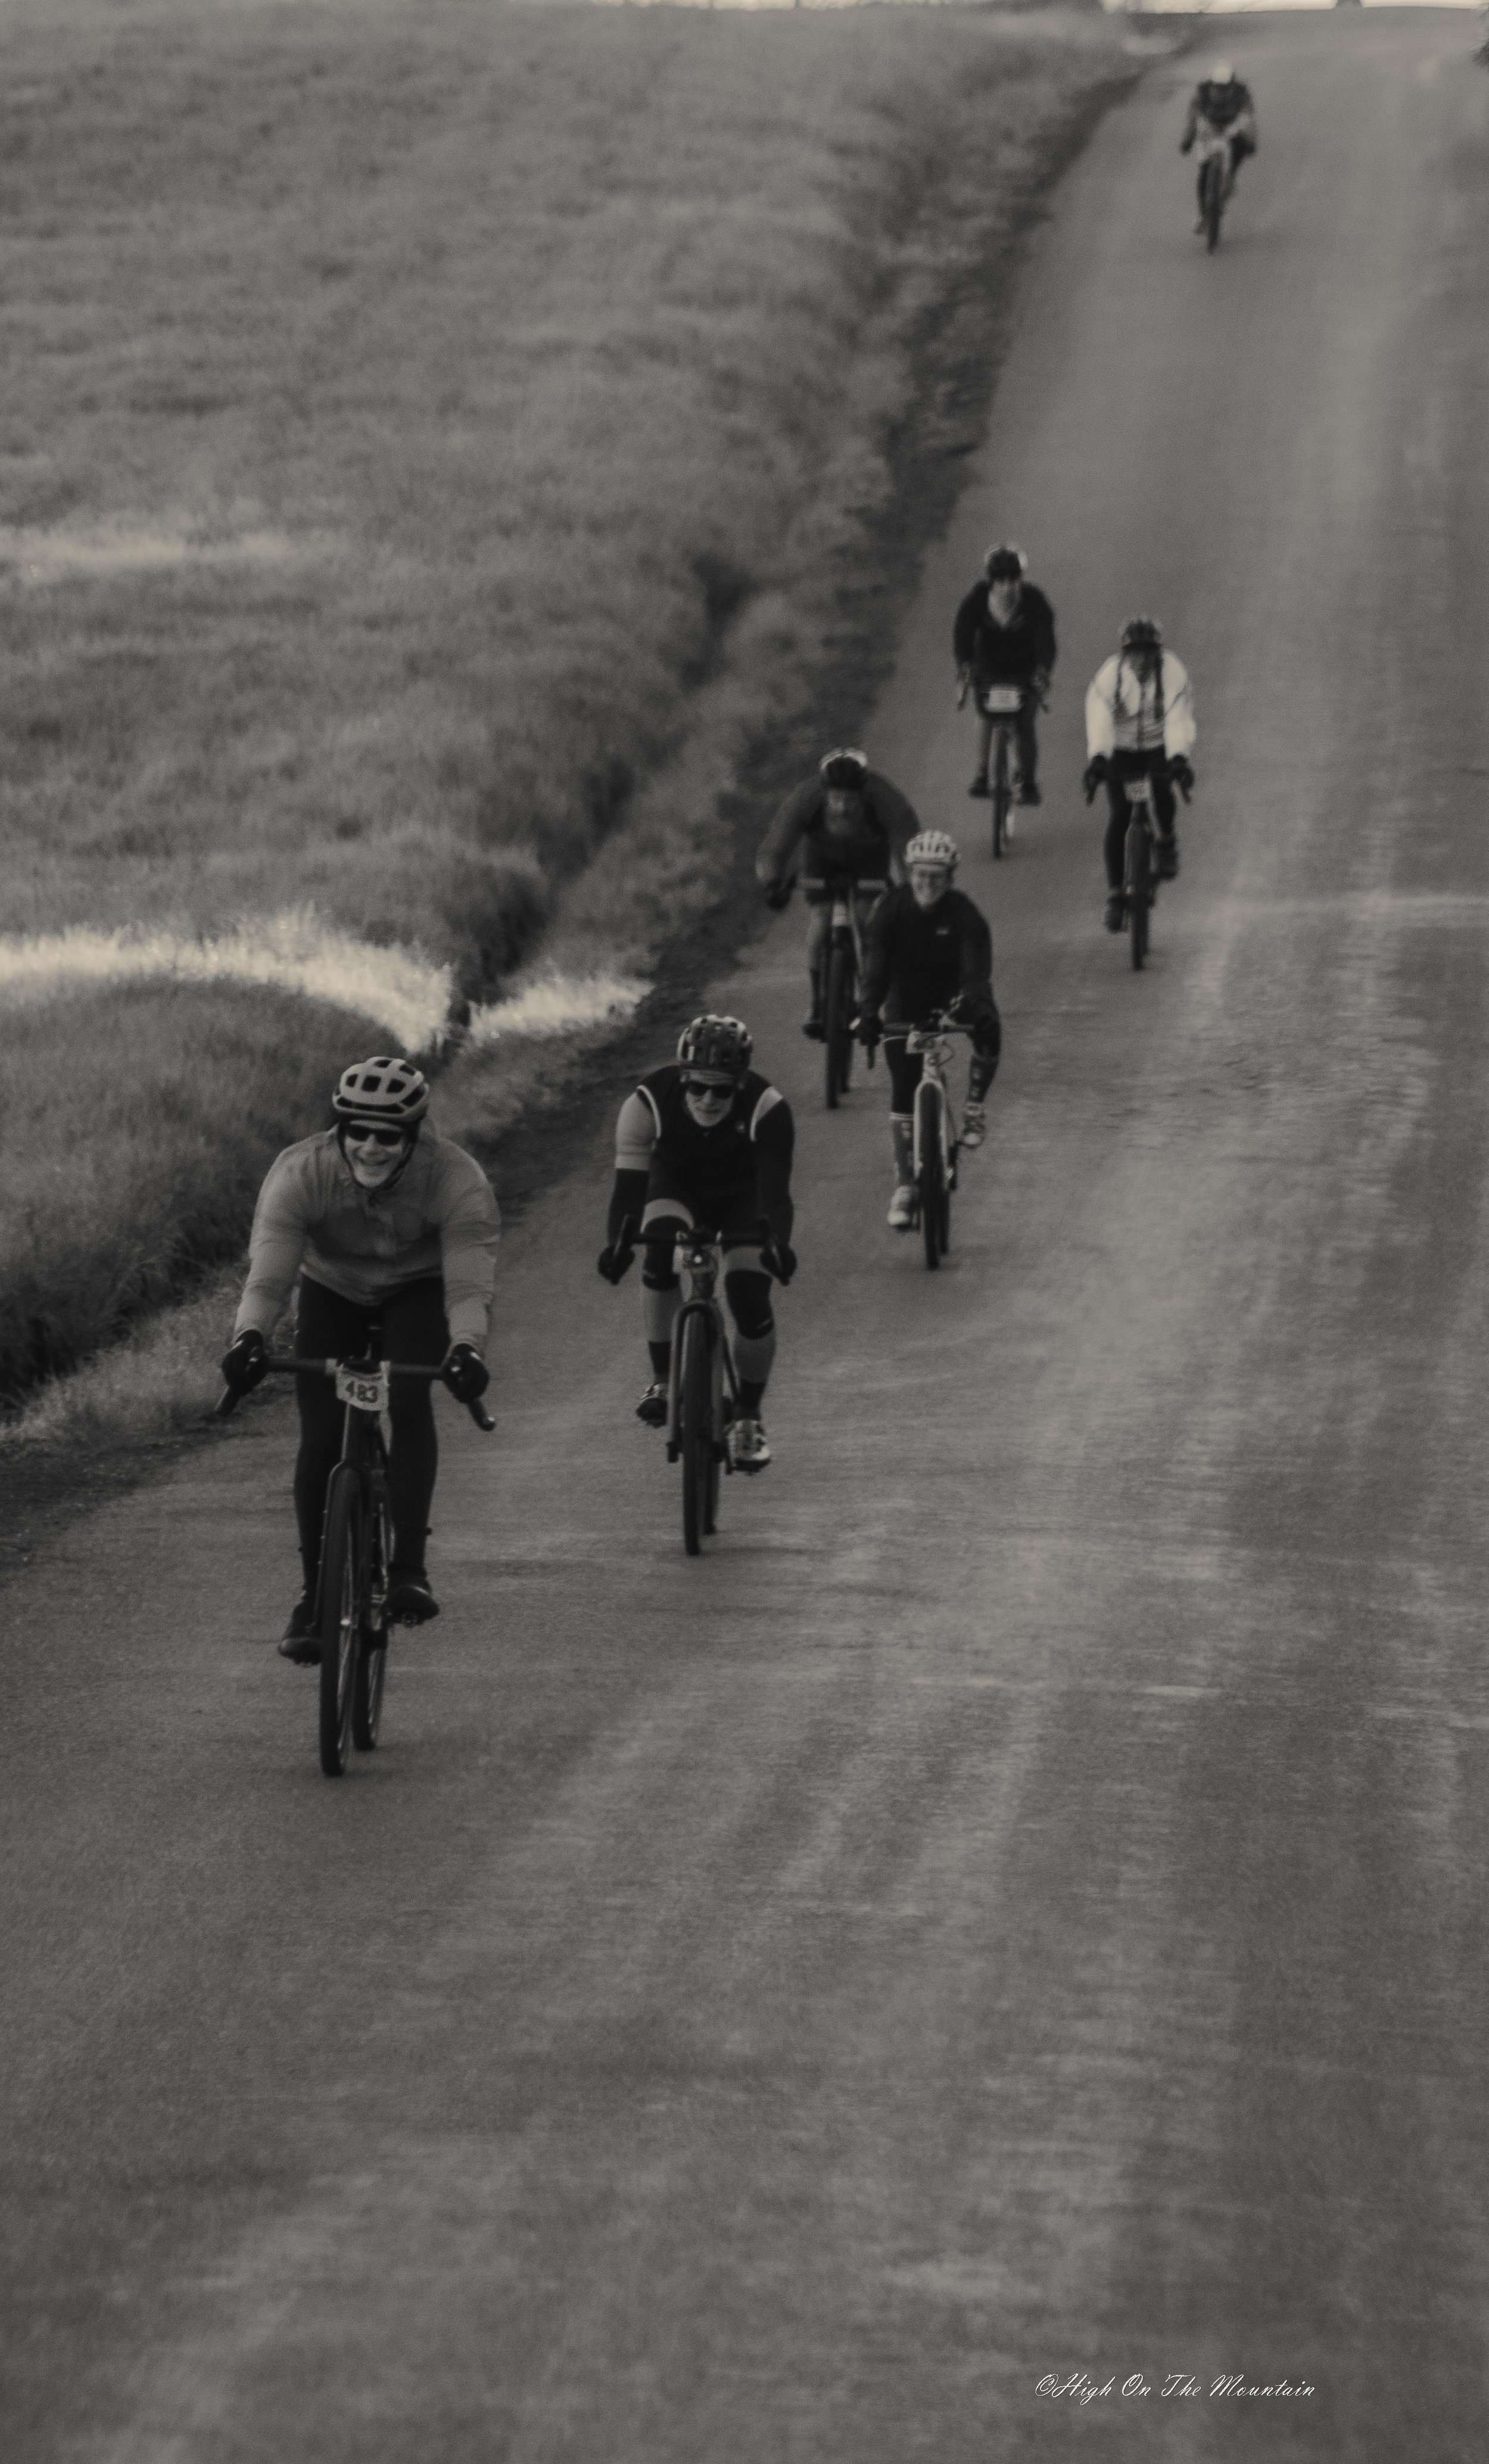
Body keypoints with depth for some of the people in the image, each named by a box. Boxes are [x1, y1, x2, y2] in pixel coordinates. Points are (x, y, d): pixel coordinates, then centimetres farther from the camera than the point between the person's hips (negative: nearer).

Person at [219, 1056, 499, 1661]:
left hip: (417, 1291, -1)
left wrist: (465, 1349, -60)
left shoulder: (457, 1180, -33)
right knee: (320, 1439, -12)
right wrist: (249, 1336, -58)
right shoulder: (300, 1173, -31)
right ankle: (314, 1594, 2)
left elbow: (469, 1282, -40)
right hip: (332, 1290, 1)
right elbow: (268, 1271, -37)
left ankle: (409, 1568, -25)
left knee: (410, 1398, -29)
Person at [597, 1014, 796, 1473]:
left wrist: (777, 1244, -56)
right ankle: (662, 1378, -16)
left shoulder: (766, 1108, -33)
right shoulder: (649, 1102, -31)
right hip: (677, 1187, 1)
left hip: (743, 1198, -1)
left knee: (751, 1302, -17)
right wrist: (617, 1243, -50)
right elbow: (629, 1180, -33)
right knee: (660, 1252, -32)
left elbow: (774, 1188, -37)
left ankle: (749, 1418, 5)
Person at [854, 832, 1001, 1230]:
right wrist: (869, 1014, -42)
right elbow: (876, 968, -26)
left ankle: (974, 1107, -7)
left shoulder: (965, 914, -21)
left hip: (952, 1000, 0)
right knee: (903, 1092, -8)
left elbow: (977, 970, -31)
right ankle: (905, 1184, 0)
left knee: (989, 1032, -32)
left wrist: (978, 1006, -51)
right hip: (905, 1007, 0)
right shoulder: (891, 910, -19)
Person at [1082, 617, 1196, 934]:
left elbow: (1179, 722, -33)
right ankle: (1115, 894, -3)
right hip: (1122, 750, -1)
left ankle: (1167, 840, 10)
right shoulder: (1109, 677, -24)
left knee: (1162, 788, -25)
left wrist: (1179, 760, -50)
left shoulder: (1174, 675, -24)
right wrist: (1096, 761, -52)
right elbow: (1099, 723, -34)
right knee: (1119, 816, -12)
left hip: (1160, 747, 1)